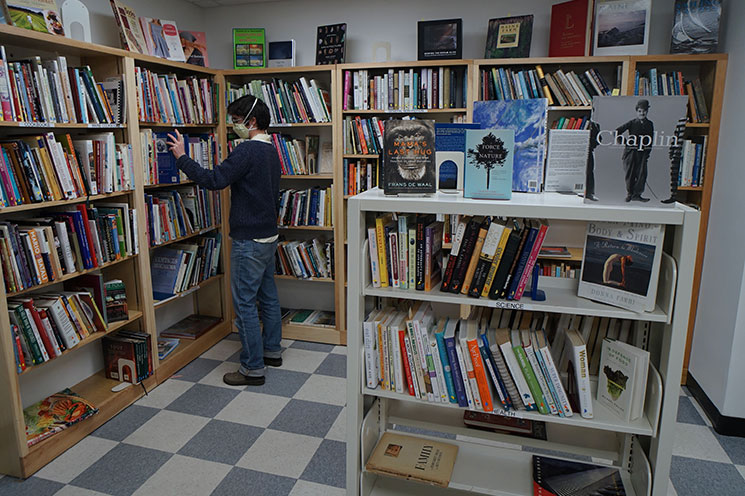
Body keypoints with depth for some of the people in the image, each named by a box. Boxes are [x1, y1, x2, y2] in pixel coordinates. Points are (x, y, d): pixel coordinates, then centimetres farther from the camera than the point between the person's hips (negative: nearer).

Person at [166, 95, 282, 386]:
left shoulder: (248, 150, -18)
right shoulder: (270, 151, 13)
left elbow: (214, 180, -23)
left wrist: (181, 157, -14)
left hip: (249, 241, -10)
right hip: (268, 236, 10)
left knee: (245, 304, -3)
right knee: (268, 296, 18)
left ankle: (253, 368, 5)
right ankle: (272, 351, 31)